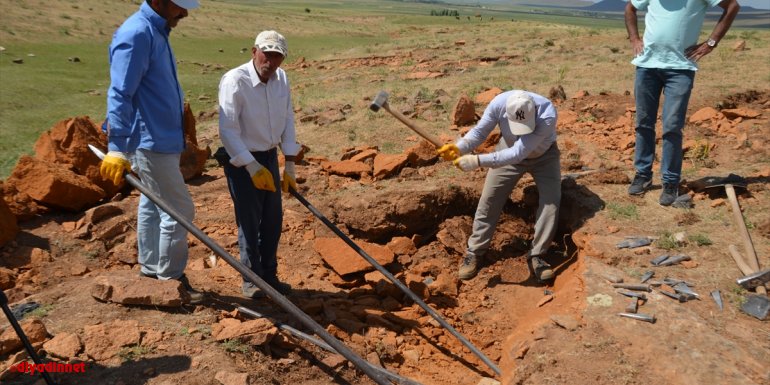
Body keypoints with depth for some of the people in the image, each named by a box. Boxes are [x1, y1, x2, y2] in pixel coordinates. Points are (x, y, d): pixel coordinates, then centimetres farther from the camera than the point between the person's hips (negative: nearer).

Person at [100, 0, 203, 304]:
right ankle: (170, 279, 10)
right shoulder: (136, 34, -18)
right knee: (179, 210, -4)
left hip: (161, 139, 10)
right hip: (151, 142, -10)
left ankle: (150, 271, 30)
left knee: (153, 207, 17)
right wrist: (117, 149, -27)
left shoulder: (157, 31, 11)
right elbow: (119, 95, -23)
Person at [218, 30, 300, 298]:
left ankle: (269, 275, 27)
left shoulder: (281, 78, 0)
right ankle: (251, 280, 17)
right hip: (242, 161, -6)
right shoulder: (234, 81, -20)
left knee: (273, 220, 11)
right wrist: (253, 168, -22)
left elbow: (287, 121, 5)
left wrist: (289, 167, 3)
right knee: (249, 223, 0)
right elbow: (228, 131, -22)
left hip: (270, 157, 6)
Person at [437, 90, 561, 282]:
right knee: (489, 199, 0)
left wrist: (478, 161, -51)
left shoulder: (548, 115, -42)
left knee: (551, 200, -14)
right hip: (508, 150, 2)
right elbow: (479, 131, -23)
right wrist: (459, 147, -44)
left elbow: (518, 153, -45)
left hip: (543, 155, -2)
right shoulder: (499, 103, -34)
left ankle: (536, 256, 2)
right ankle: (474, 252, 14)